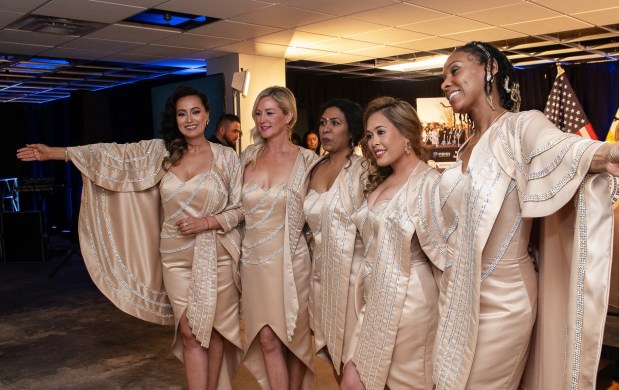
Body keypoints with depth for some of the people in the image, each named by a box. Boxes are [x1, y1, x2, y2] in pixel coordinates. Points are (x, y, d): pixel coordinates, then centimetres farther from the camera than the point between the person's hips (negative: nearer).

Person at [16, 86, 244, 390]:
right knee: (190, 332, 4)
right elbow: (115, 154, 1)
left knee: (214, 329, 8)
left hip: (217, 256, -1)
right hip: (175, 257, 2)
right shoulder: (160, 151, 4)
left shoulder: (226, 156, -2)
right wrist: (55, 152, -2)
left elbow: (241, 208, -2)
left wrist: (205, 222, -16)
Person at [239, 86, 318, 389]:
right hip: (254, 260, 3)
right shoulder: (248, 156, 5)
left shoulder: (306, 159, -6)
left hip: (290, 259, -3)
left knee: (294, 336, 11)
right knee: (267, 339, 7)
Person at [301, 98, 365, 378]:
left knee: (353, 351, 4)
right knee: (330, 343, 16)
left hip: (352, 269, -5)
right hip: (321, 270, 6)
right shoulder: (313, 169, 8)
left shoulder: (362, 170, -9)